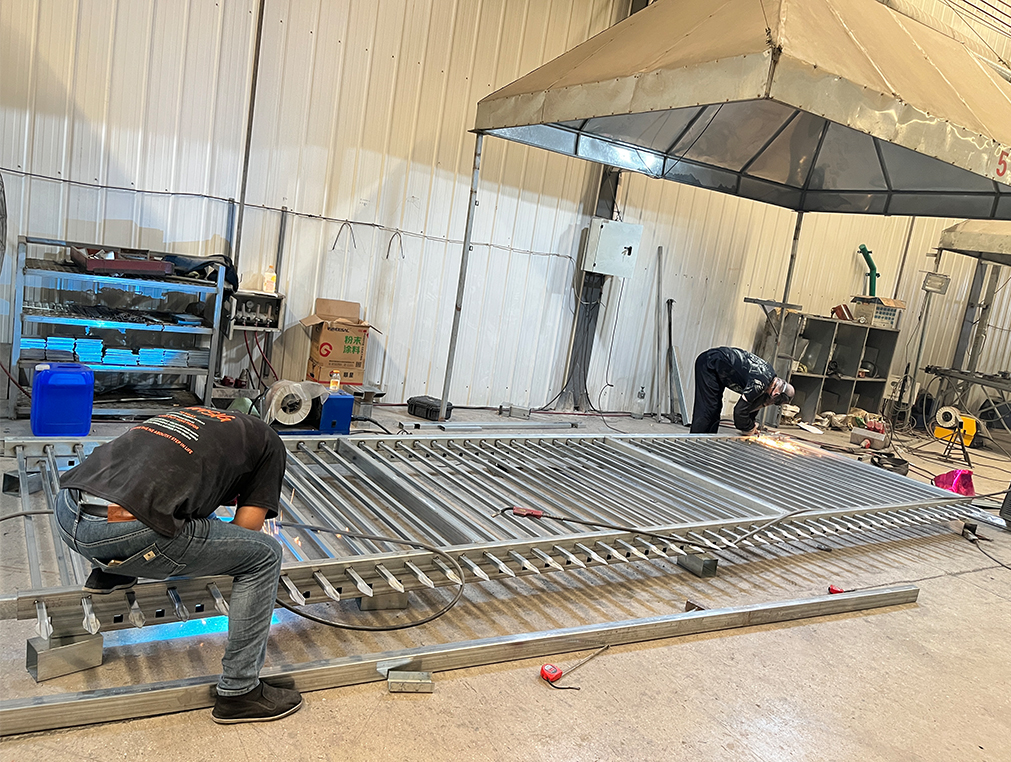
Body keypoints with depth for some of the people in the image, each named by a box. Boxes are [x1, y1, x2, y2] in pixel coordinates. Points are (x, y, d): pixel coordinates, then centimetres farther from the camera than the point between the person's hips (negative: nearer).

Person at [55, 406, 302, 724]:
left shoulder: (190, 413, 32)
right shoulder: (268, 441, 15)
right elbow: (246, 531, 10)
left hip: (66, 509, 8)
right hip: (121, 532, -8)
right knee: (265, 555, 8)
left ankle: (109, 573, 32)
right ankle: (238, 693, 13)